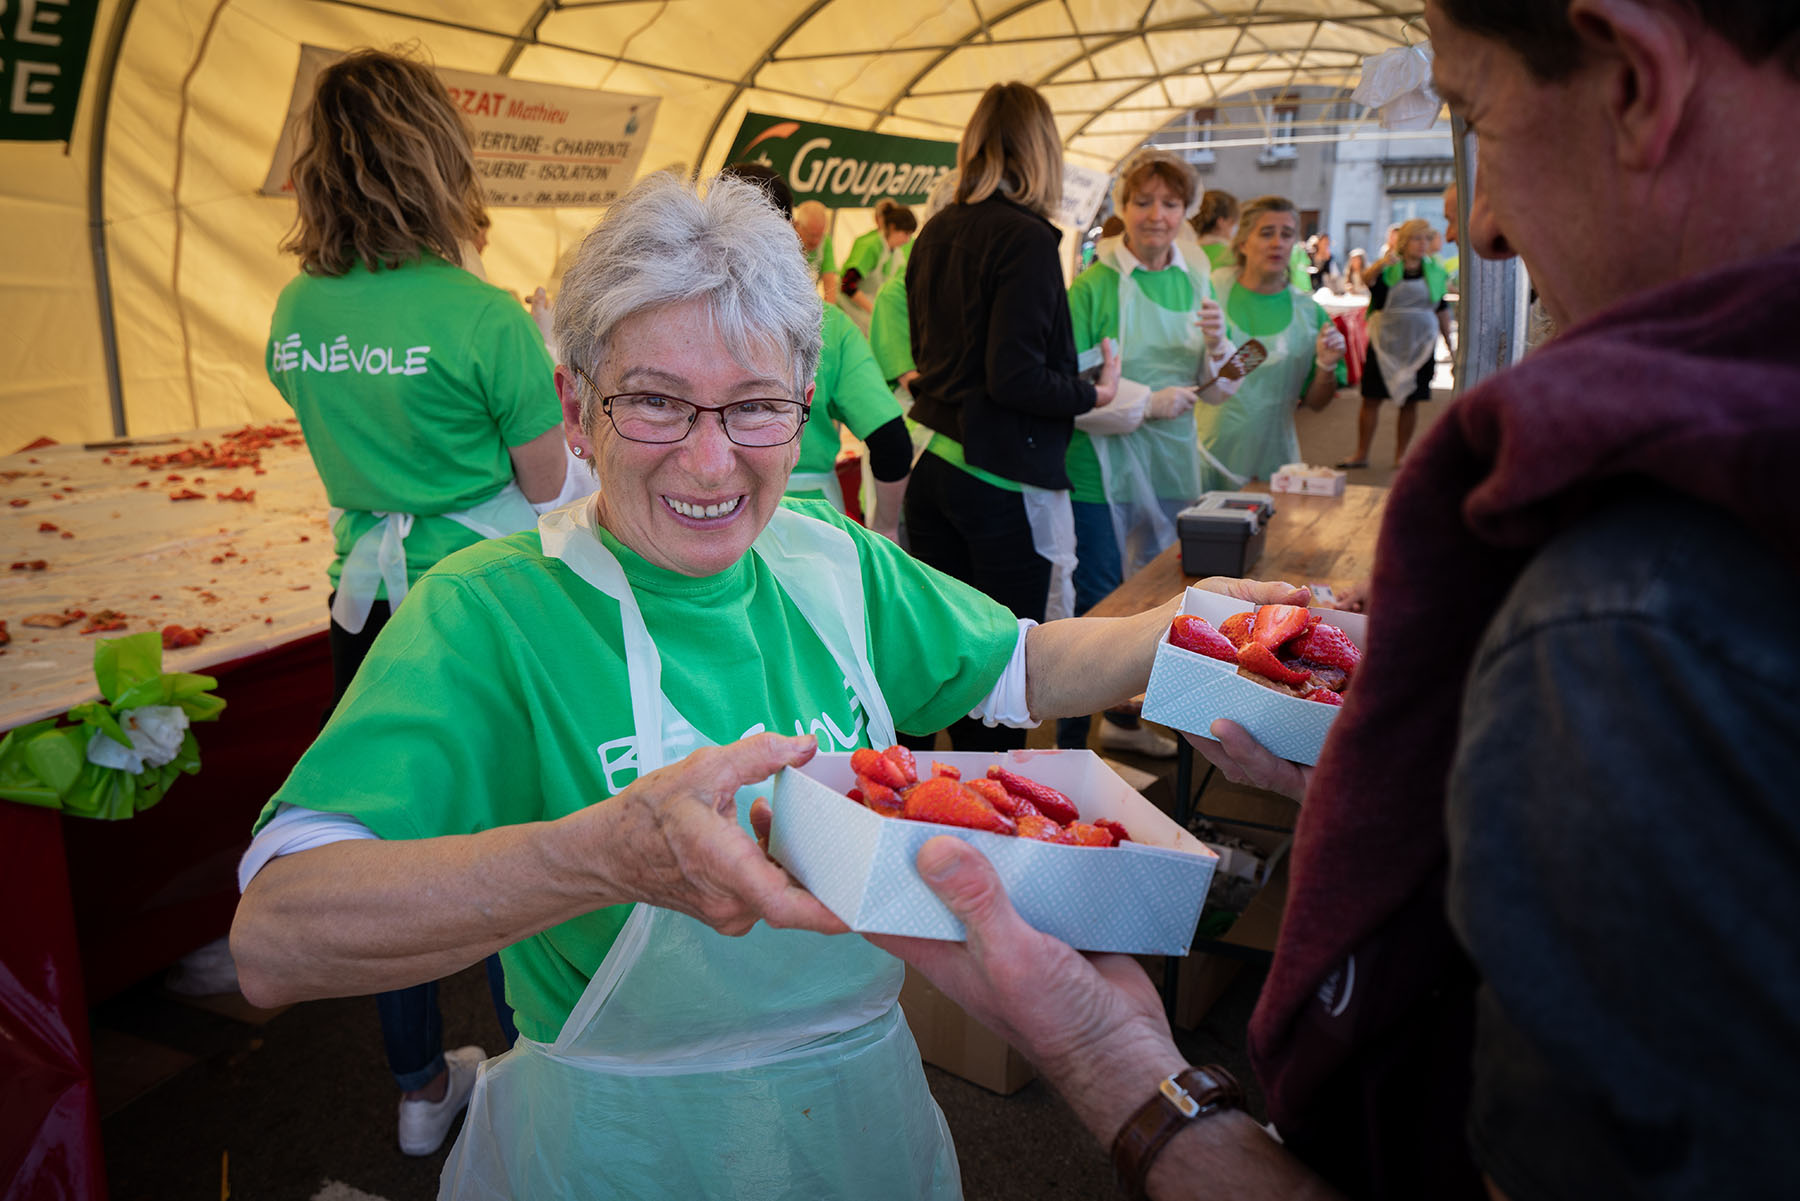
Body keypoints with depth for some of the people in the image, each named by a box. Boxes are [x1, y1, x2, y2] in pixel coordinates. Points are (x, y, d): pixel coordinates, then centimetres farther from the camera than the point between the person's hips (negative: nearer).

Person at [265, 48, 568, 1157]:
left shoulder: (297, 311, 2)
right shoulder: (485, 317, -17)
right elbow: (550, 485, -9)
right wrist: (552, 391, 6)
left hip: (368, 602, 6)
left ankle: (422, 1086, 35)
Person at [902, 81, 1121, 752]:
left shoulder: (935, 233, 9)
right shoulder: (1026, 239, -14)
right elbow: (1014, 378, -21)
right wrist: (1094, 394, -6)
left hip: (931, 464, 8)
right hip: (999, 475, -8)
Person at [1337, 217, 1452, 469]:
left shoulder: (1436, 271, 7)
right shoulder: (1388, 269, -3)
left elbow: (1442, 310, 15)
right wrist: (1380, 265, -50)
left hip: (1420, 344, 2)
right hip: (1385, 342, -2)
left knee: (1410, 401, 4)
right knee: (1371, 398, -1)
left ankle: (1401, 455, 15)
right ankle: (1361, 455, 6)